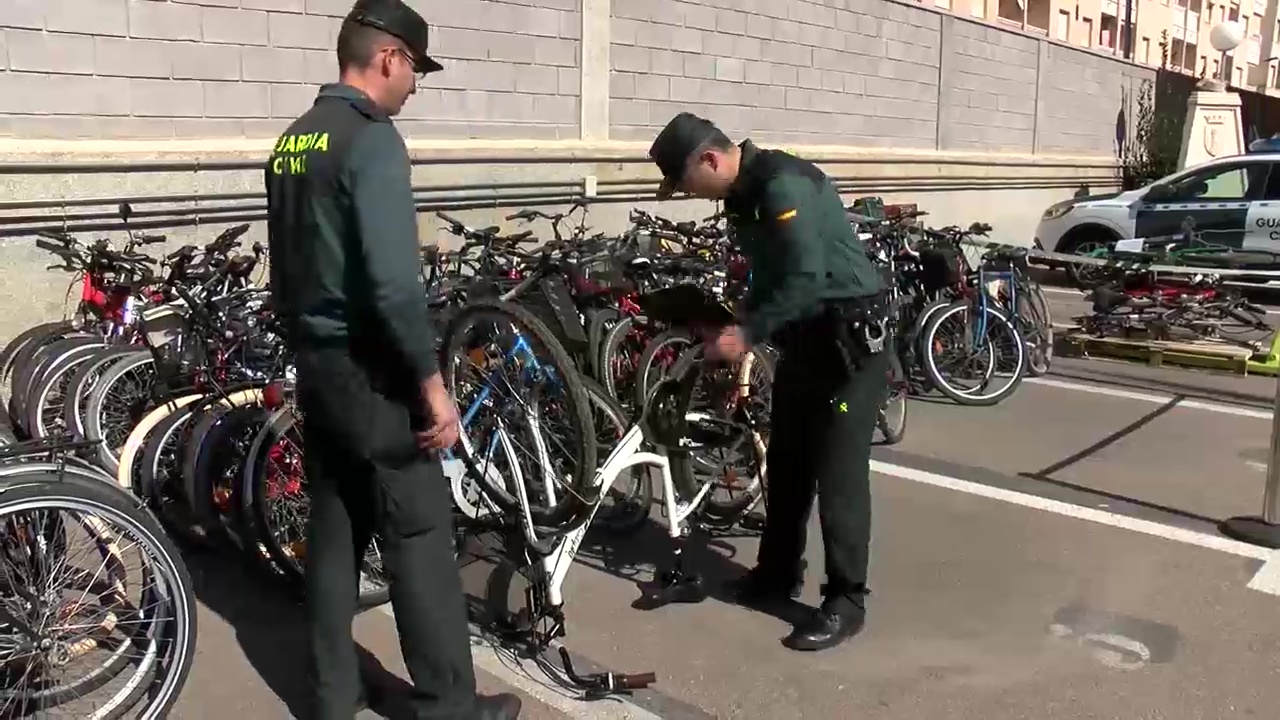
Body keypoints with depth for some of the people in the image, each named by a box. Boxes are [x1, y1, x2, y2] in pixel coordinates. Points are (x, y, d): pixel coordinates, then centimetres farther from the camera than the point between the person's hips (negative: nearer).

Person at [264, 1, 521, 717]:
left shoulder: (292, 142, 12)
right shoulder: (372, 139, -16)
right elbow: (393, 281, -24)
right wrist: (433, 382, -19)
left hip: (316, 367, 9)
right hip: (370, 371, -9)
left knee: (333, 533, 15)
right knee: (420, 536, 1)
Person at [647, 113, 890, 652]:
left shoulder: (783, 184, -22)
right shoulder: (744, 195, 8)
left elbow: (806, 276, -28)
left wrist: (749, 333, -22)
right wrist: (740, 326, 2)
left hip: (850, 336, -10)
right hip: (803, 337, 10)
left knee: (838, 474, -6)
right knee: (786, 464, 15)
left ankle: (845, 601, 5)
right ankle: (777, 573, 29)